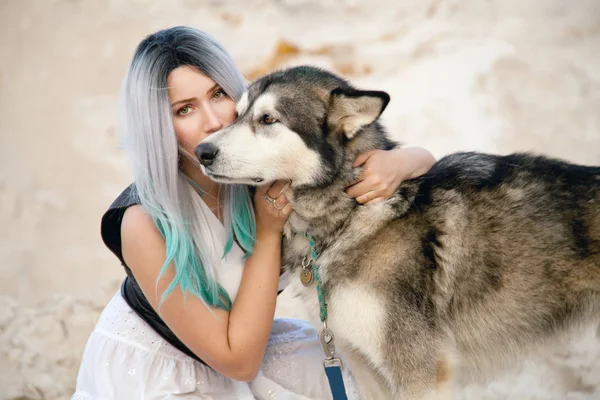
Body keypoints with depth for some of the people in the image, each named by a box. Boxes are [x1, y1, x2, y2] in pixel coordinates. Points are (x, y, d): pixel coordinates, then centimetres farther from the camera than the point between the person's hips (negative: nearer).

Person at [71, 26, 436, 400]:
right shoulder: (144, 222, -32)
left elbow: (422, 159, -12)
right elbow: (239, 361, -27)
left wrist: (396, 162, -35)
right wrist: (269, 231, -32)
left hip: (237, 338, 5)